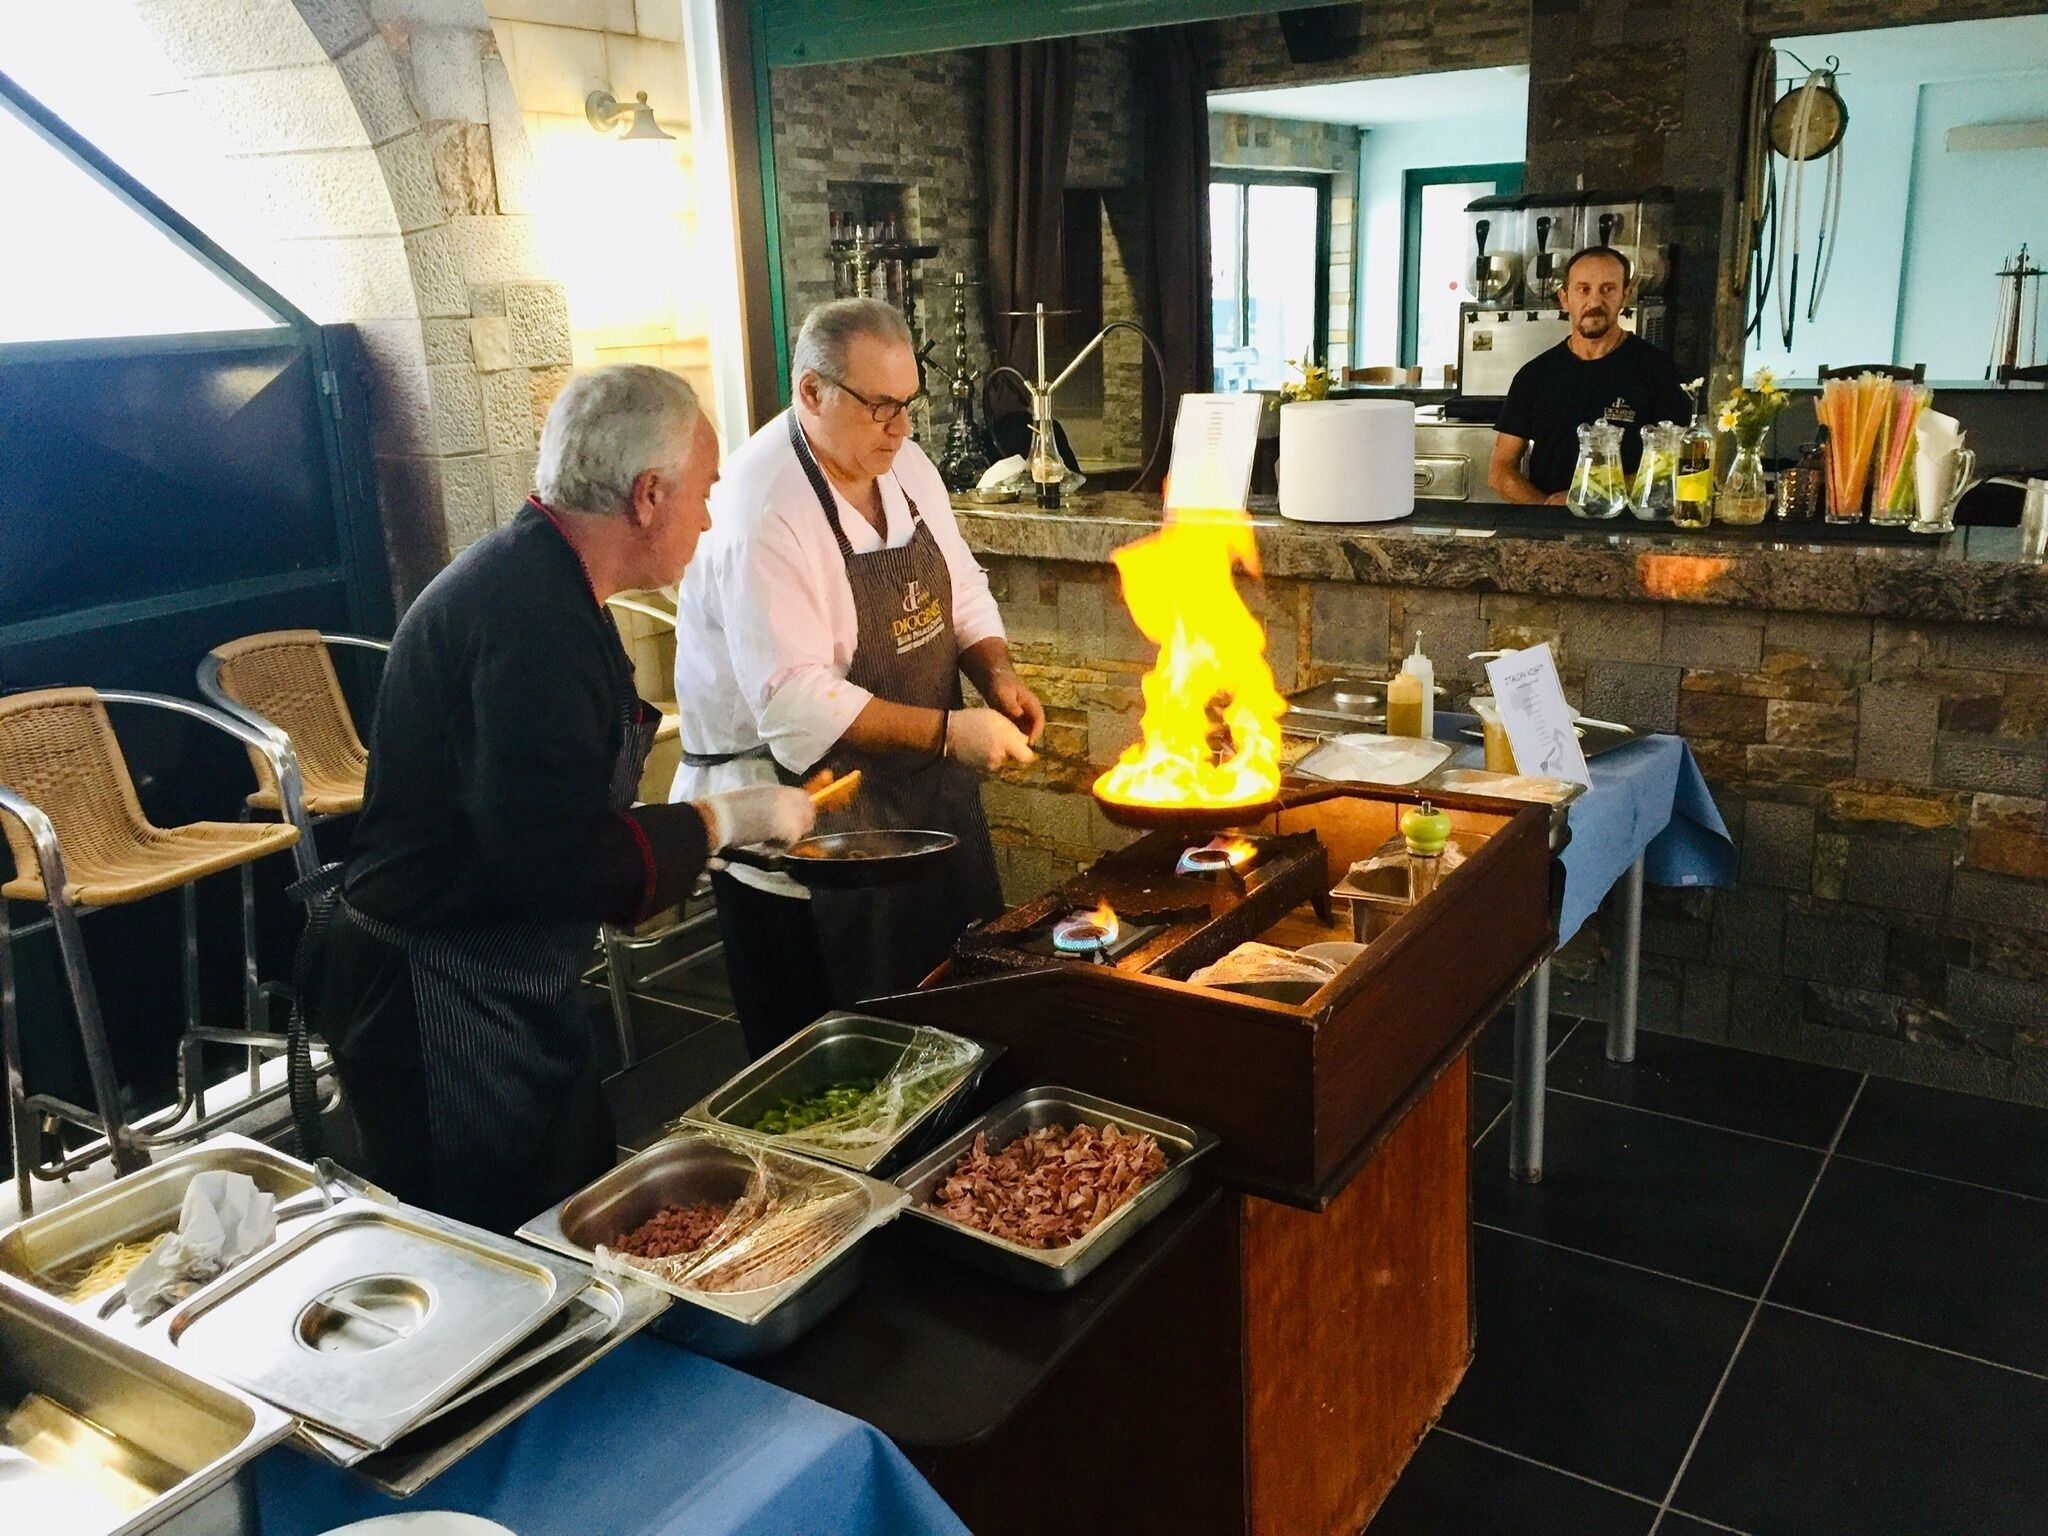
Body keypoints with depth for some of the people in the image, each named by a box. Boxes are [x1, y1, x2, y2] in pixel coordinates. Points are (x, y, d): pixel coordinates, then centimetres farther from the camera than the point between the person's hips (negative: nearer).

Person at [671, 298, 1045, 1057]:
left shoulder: (904, 465, 3)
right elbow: (795, 702, -27)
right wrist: (946, 731, -26)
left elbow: (962, 593, 13)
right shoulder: (763, 515, -23)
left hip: (926, 797, 8)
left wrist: (997, 674, -6)